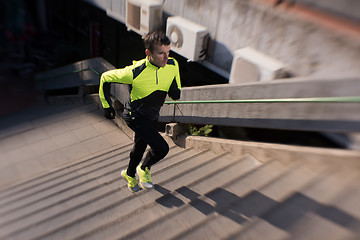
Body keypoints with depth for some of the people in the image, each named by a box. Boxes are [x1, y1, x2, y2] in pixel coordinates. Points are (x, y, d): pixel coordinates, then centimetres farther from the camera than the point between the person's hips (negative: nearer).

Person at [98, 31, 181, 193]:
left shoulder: (173, 65, -16)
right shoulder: (135, 72, -30)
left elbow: (175, 95, -2)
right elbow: (105, 78, -13)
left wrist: (175, 92, -27)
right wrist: (107, 105, -6)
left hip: (152, 117, 6)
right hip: (135, 116, -6)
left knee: (140, 147, 26)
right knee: (161, 148, -18)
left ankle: (130, 174, 56)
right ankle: (144, 169, 16)